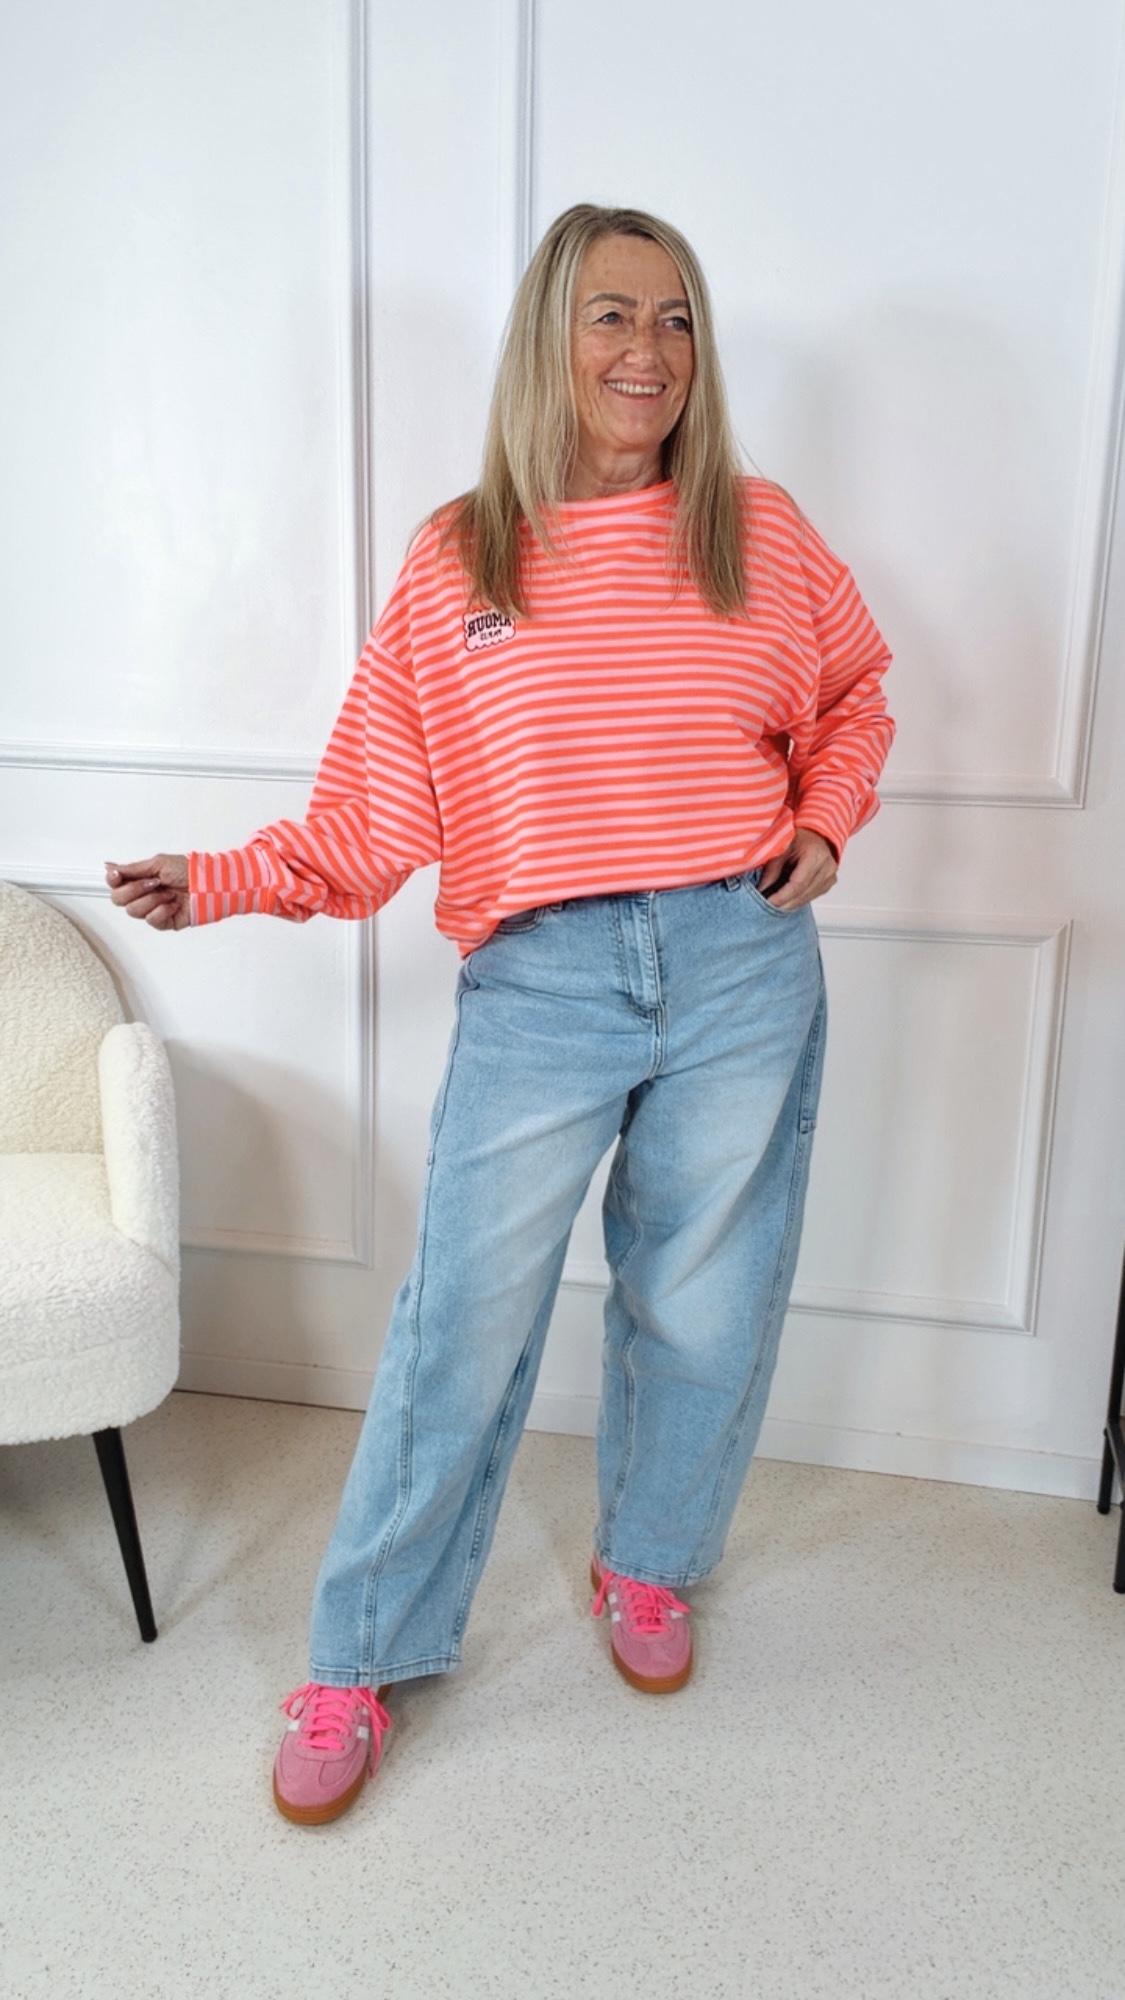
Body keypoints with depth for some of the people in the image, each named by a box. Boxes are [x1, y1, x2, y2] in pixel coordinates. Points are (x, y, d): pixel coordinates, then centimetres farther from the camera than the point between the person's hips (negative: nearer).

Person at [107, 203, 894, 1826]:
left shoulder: (760, 535, 4)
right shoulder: (453, 563, 1)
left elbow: (854, 695, 20)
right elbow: (376, 815, 0)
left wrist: (827, 820, 3)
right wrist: (221, 883, -11)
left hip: (742, 971, 2)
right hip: (538, 983, -1)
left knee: (703, 1302, 13)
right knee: (463, 1324, 0)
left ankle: (648, 1564, 41)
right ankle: (364, 1660, 21)